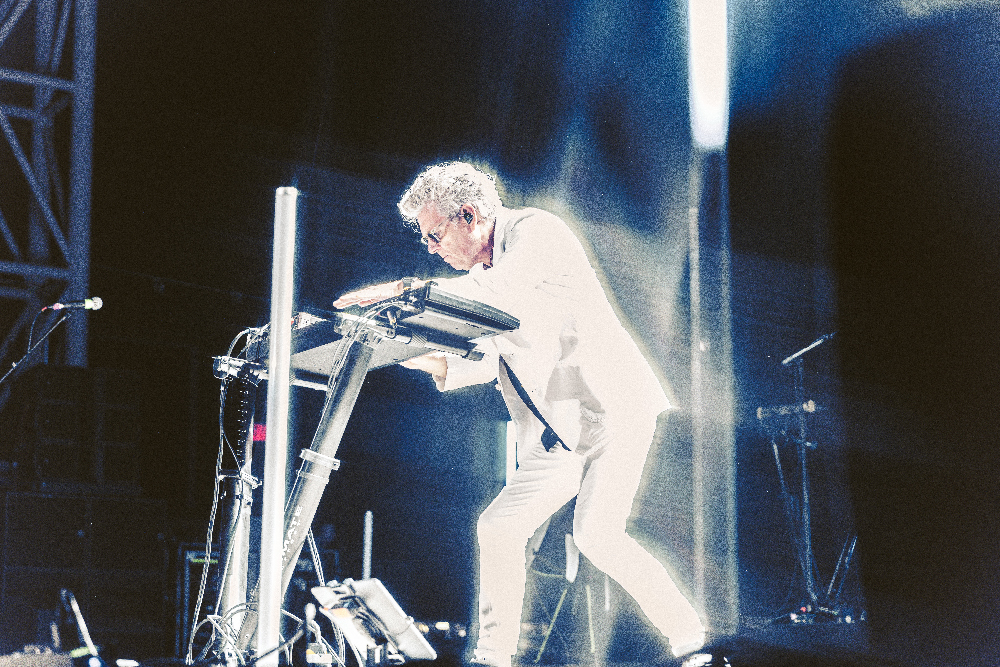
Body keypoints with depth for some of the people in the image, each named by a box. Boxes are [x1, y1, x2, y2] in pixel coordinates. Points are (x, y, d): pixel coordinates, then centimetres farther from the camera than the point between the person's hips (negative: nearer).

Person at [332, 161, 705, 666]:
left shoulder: (535, 231, -9)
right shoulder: (481, 276, 15)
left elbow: (504, 289, -29)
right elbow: (501, 360, 17)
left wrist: (403, 290, -30)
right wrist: (441, 366, 0)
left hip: (616, 408, -8)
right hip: (562, 432, 9)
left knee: (595, 534, -21)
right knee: (498, 529, 1)